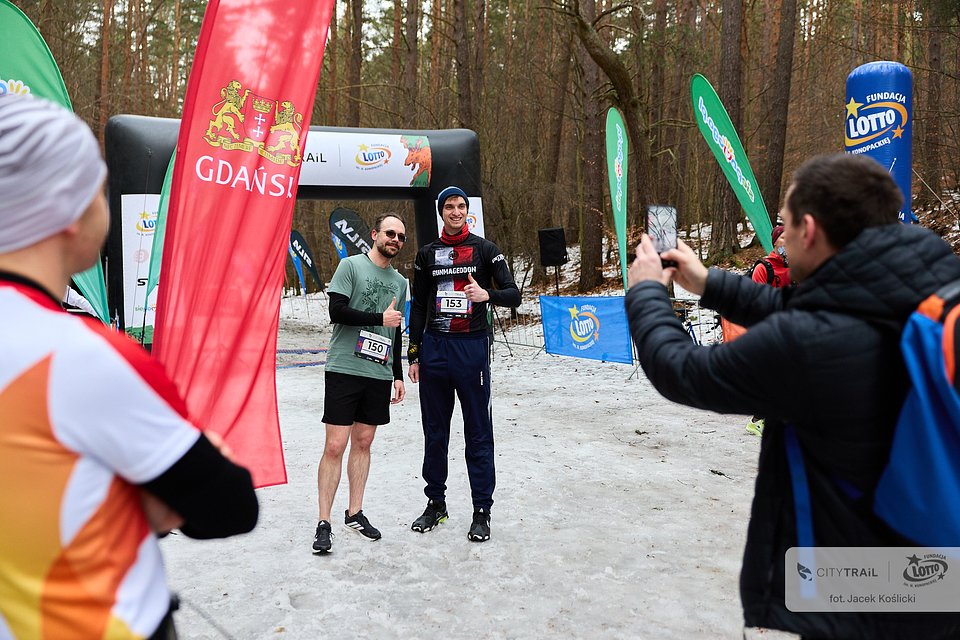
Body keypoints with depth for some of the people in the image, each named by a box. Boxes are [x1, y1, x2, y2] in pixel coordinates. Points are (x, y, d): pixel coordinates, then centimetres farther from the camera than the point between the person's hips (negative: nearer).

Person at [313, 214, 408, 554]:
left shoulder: (400, 281, 16)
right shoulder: (351, 266, -2)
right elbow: (337, 311, -13)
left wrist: (398, 375, 18)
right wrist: (380, 318, -10)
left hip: (379, 374, 6)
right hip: (344, 369, -5)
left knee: (363, 442, 11)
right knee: (335, 446, -6)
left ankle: (355, 513, 22)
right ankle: (324, 522, 3)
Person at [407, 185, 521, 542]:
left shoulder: (485, 249, 4)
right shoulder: (427, 254, 12)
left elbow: (514, 295, -2)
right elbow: (418, 308, 14)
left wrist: (487, 294, -23)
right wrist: (413, 356, 10)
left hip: (472, 347, -3)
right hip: (434, 348, 3)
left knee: (478, 433, 1)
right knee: (435, 432, 10)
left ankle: (482, 511, 10)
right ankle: (436, 503, 24)